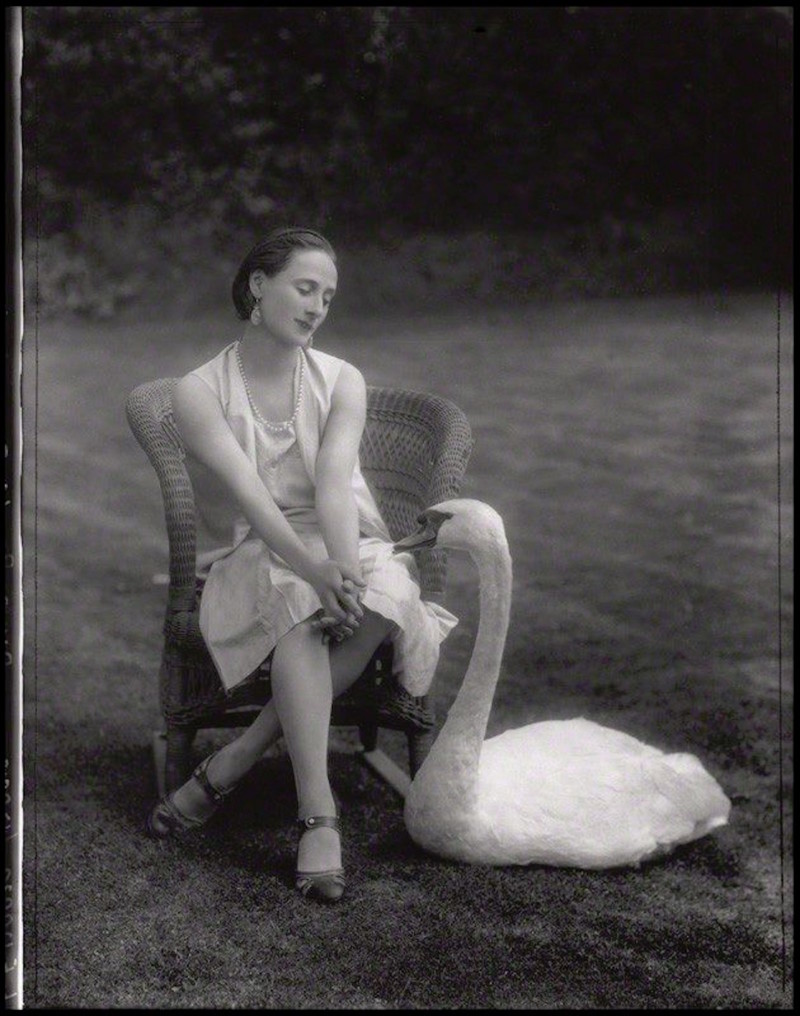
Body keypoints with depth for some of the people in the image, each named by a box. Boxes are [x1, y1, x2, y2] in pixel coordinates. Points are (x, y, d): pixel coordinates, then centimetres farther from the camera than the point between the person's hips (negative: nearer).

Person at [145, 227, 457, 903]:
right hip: (251, 558, -2)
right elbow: (247, 494, -19)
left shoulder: (341, 382, 4)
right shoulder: (200, 392, -3)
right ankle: (319, 816, -44)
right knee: (295, 601, -38)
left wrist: (347, 570, -33)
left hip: (343, 549, 2)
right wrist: (313, 567, -37)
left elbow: (334, 482, -13)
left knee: (383, 601, -33)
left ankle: (228, 768, -28)